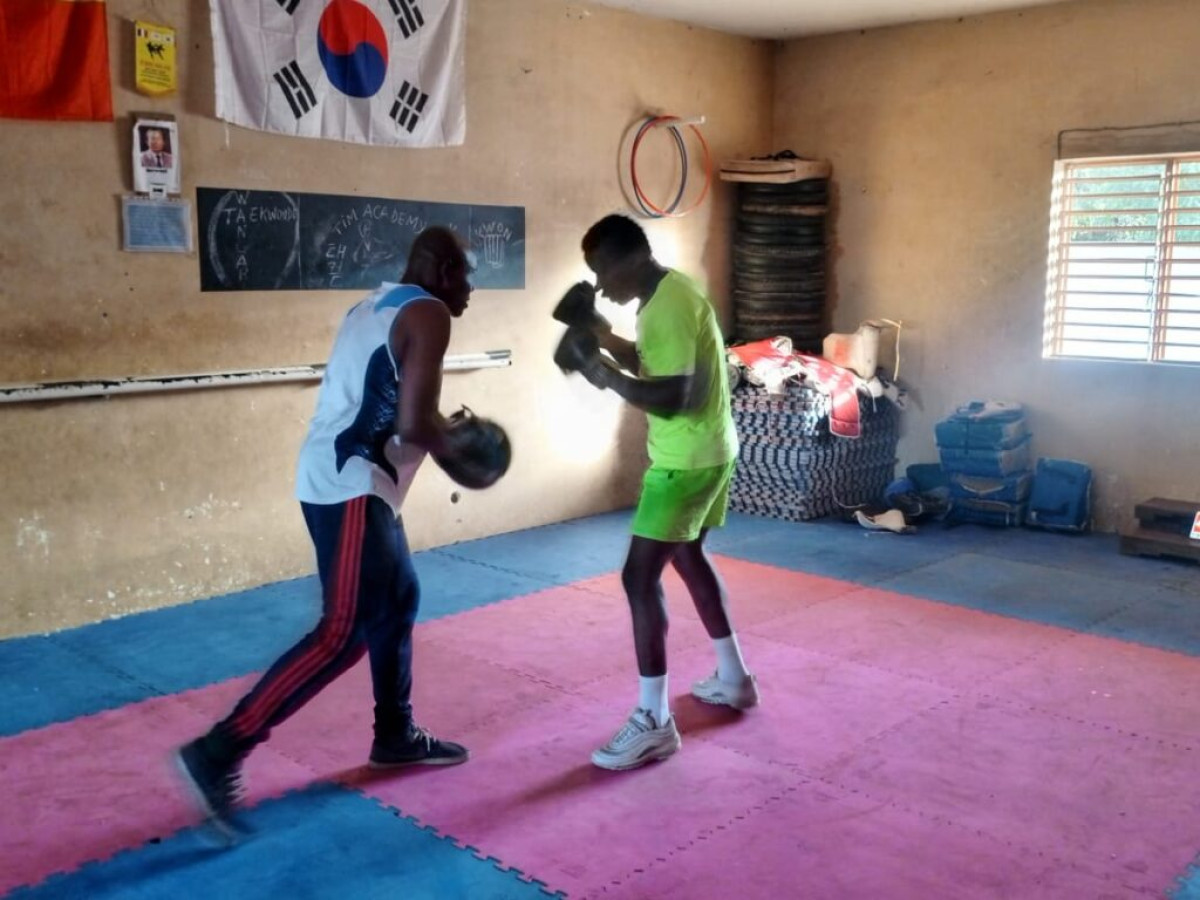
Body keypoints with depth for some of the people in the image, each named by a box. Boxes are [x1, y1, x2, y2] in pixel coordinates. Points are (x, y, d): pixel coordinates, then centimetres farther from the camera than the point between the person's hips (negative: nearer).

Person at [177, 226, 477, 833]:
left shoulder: (377, 305, 18)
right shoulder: (427, 314, -10)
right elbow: (414, 425, -18)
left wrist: (443, 430, 18)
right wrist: (458, 453, 1)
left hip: (338, 477, 10)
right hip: (352, 486, -10)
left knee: (398, 600, 19)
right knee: (344, 633, -9)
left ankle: (396, 735, 31)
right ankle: (219, 752, -10)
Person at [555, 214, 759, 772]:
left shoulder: (670, 305, -23)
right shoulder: (667, 294, 9)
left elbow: (671, 398, -28)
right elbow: (655, 366, 20)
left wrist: (603, 374, -25)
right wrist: (605, 337, 8)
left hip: (688, 460, -11)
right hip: (704, 453, 11)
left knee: (640, 576, -10)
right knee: (687, 556, 23)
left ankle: (654, 722, -5)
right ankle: (733, 678, 36)